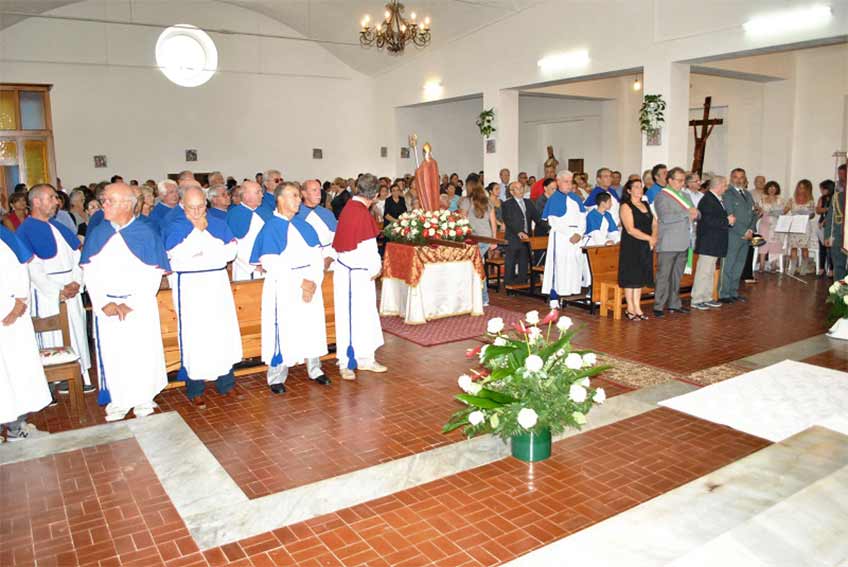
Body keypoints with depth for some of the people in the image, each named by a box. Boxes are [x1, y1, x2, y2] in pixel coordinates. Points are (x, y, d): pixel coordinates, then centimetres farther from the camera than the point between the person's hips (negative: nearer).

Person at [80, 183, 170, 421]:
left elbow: (153, 275, -7)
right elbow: (90, 273, 3)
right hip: (106, 305, 3)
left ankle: (143, 399, 19)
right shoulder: (97, 234, 5)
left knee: (142, 352, 3)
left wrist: (131, 304, -13)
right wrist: (103, 303, -10)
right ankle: (118, 400, 21)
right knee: (111, 354, 7)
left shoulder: (146, 233, -4)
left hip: (140, 305, -3)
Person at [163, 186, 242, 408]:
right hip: (190, 287, -3)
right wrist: (197, 229, -13)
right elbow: (178, 254, -18)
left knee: (224, 333, 4)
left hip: (218, 284, 4)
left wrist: (203, 254, -10)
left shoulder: (218, 224, 10)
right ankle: (195, 389, 9)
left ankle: (225, 383, 16)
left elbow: (231, 250, -2)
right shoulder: (174, 227, -1)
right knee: (195, 336, -2)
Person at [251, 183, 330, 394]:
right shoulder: (271, 228, -6)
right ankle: (276, 378, 14)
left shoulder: (304, 225, 10)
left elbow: (317, 256, 4)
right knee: (283, 331, 0)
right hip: (283, 287, -5)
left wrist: (314, 282, -12)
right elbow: (272, 264, -14)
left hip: (310, 284, 5)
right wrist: (300, 282, -17)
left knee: (313, 327, 10)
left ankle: (315, 370, 26)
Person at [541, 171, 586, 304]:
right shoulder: (554, 199, 0)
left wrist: (579, 234, -8)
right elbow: (553, 221, -9)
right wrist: (570, 234, -13)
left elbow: (582, 217, 9)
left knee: (575, 266, 3)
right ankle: (554, 297, -5)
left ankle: (573, 293, 8)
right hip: (560, 237, -5)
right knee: (559, 266, -7)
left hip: (576, 236, 5)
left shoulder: (575, 198, 16)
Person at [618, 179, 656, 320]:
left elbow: (655, 224, 13)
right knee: (631, 277, -3)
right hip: (631, 247, -7)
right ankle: (630, 309, 5)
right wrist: (649, 238, -15)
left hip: (646, 247, 7)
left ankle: (637, 308, 13)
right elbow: (630, 229, -16)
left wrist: (654, 237, -7)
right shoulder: (626, 206, -7)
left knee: (641, 277, 8)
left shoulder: (646, 205, 16)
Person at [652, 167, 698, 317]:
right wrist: (687, 213, -14)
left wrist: (695, 214, -5)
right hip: (668, 244, -8)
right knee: (664, 276, -5)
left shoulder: (685, 195, 19)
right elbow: (665, 217, -20)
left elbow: (695, 214, 19)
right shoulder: (662, 196, -6)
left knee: (677, 276, 13)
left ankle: (674, 304, 21)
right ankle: (658, 306, -1)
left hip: (683, 243, 8)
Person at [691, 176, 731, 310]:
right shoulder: (707, 200, -16)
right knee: (703, 272, -6)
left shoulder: (715, 199, 16)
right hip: (708, 244, -10)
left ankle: (707, 298, 23)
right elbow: (709, 221, -25)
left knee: (710, 272, 15)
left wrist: (728, 220, 6)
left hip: (714, 244, 10)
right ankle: (696, 300, -1)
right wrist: (727, 221, -15)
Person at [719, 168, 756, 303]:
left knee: (739, 267, 10)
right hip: (733, 236, -7)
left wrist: (751, 230, 0)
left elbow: (753, 214, 17)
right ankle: (724, 294, 0)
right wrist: (744, 232, -13)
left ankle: (733, 293, 17)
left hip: (746, 236, 7)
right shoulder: (727, 194, -6)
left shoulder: (748, 195, 19)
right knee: (727, 266, -4)